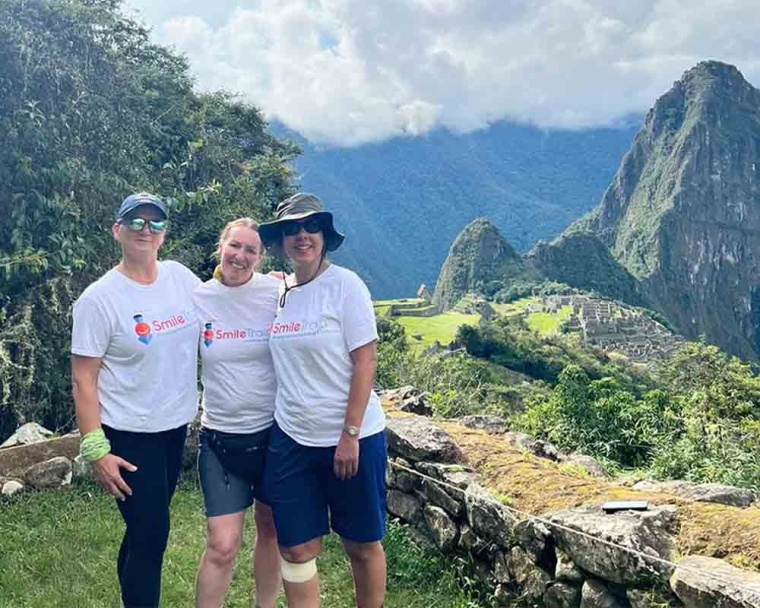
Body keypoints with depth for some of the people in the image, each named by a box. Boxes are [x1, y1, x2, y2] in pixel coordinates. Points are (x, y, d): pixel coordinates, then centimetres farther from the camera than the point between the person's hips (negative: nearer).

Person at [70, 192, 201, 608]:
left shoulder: (180, 276, 0)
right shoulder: (99, 299, -14)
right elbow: (83, 379, -12)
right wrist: (95, 450, -15)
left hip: (176, 426, 6)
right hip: (129, 436, -5)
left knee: (146, 528, 21)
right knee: (151, 534, 0)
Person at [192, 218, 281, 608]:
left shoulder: (277, 294, -8)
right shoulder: (197, 299, -4)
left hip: (274, 431, 0)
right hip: (221, 437, 0)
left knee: (271, 529, 17)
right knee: (222, 546, -3)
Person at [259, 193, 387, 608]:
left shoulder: (344, 285, -10)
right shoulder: (276, 291, 6)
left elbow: (365, 360, -13)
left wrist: (350, 435, -16)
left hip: (351, 438, -4)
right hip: (291, 438, 5)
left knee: (363, 544, 11)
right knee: (296, 548, 8)